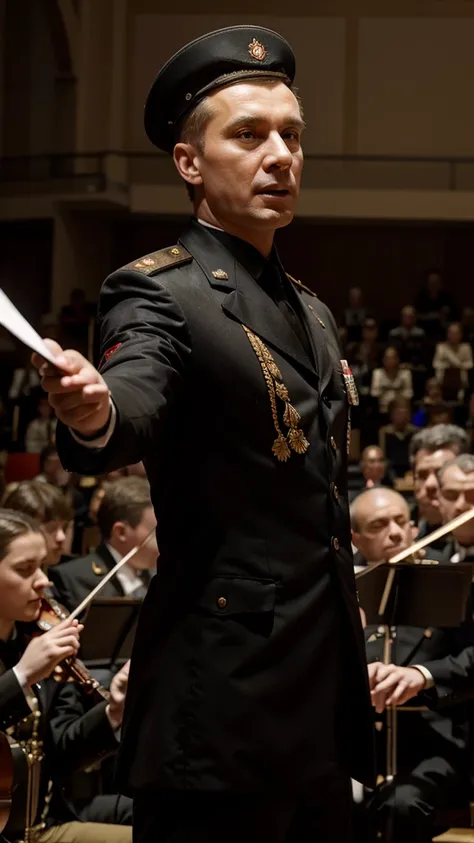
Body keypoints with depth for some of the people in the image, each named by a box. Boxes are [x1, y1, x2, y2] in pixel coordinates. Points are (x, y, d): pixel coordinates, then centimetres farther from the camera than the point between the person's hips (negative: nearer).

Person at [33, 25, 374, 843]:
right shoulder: (158, 293, -8)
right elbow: (135, 406, -29)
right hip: (223, 712, -8)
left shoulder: (314, 315, 17)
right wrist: (92, 413, -52)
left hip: (326, 706, 8)